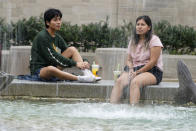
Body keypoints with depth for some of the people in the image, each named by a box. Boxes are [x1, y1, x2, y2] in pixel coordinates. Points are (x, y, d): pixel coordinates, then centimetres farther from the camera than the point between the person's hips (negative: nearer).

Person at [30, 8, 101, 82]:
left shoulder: (57, 38, 11)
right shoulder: (41, 37, -14)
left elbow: (69, 53, 8)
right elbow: (53, 56, -20)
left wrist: (82, 63, -12)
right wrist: (75, 63, -21)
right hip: (38, 71, -8)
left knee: (72, 49, -2)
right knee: (51, 69, -43)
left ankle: (87, 73, -21)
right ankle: (81, 79, -40)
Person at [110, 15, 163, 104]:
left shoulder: (154, 40, -4)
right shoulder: (133, 41, 17)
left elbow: (153, 61, -11)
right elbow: (129, 59, 18)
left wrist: (137, 72, -15)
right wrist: (131, 70, -6)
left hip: (152, 71, -5)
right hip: (134, 70, 5)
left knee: (135, 82, -36)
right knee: (119, 81, -25)